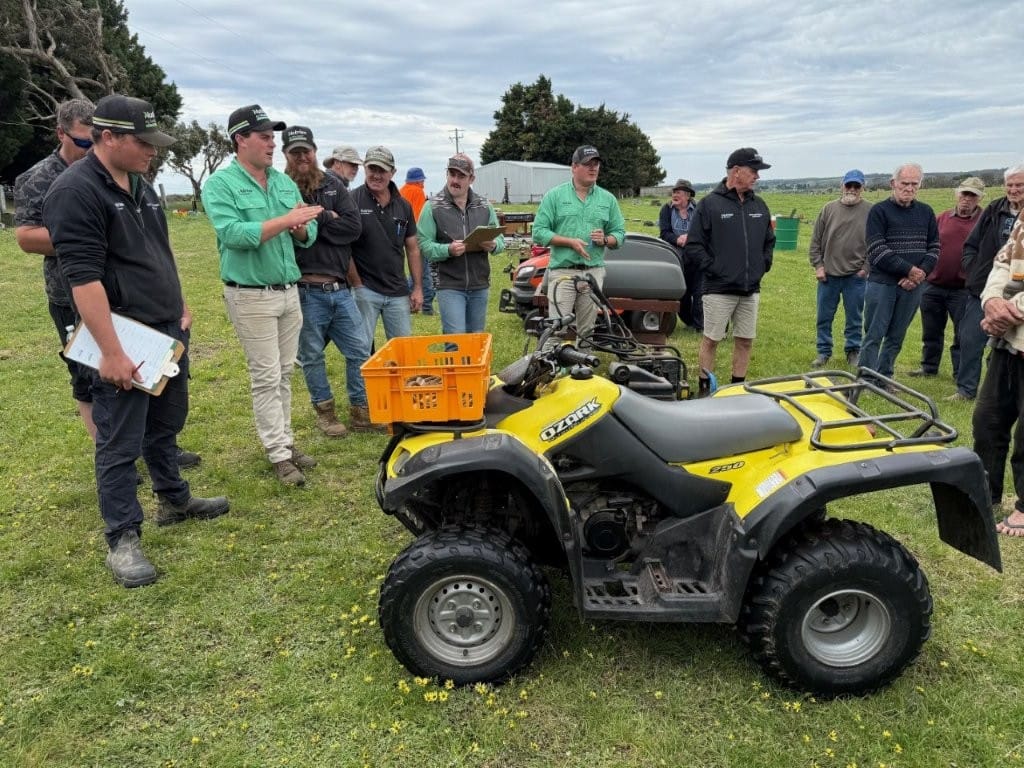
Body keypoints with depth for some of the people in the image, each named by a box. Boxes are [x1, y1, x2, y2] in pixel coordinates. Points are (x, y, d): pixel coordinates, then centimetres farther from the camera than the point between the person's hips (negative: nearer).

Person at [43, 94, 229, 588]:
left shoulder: (140, 185, 13)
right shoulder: (75, 192, -15)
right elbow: (83, 277, -21)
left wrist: (181, 308, 21)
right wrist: (111, 352, -24)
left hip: (168, 330, 8)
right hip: (124, 340, -8)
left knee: (165, 426, 20)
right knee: (121, 443, 1)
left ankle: (175, 500, 37)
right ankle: (122, 538, 11)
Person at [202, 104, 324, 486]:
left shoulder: (285, 182, 10)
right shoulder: (220, 184, -8)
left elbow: (307, 236, 11)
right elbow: (233, 234, -22)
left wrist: (301, 228, -13)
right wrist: (285, 220, -23)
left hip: (289, 291, 6)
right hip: (251, 295, -6)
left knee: (284, 375, 12)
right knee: (266, 378, -1)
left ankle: (285, 441, 23)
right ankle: (279, 454, 7)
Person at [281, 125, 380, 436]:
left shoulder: (333, 185, 9)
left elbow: (353, 226, -3)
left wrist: (314, 219, -10)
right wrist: (327, 219, -14)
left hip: (339, 288, 4)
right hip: (305, 291, -4)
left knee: (360, 351, 8)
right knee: (312, 356, 10)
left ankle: (360, 411, 21)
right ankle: (324, 411, 26)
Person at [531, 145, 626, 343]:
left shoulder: (608, 199, 11)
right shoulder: (555, 195, 3)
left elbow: (619, 233, 13)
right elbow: (539, 232, -2)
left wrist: (605, 240, -10)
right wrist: (570, 242, -13)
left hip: (594, 272, 3)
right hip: (562, 271, -3)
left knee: (586, 330, 8)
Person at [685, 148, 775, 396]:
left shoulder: (759, 205, 10)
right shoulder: (710, 204, -6)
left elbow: (769, 241, 23)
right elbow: (693, 245, -8)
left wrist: (764, 265, 10)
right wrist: (713, 268, -12)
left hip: (751, 289, 6)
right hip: (719, 289, -5)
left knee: (745, 341, 9)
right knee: (711, 340, 2)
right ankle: (704, 389, 14)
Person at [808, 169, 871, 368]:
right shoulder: (829, 209, 3)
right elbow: (816, 240, 5)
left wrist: (866, 267, -6)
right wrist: (818, 265, 0)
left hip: (856, 276, -1)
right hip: (828, 275, 2)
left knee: (854, 318, 9)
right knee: (824, 317, 8)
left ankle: (853, 351, 22)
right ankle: (824, 352, 20)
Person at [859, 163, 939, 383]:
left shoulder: (926, 212, 10)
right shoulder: (879, 211, -3)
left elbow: (934, 248, 10)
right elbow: (877, 251, -11)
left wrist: (920, 273, -8)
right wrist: (910, 270, -15)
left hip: (912, 285, 4)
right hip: (882, 283, -4)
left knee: (896, 337, 9)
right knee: (874, 336, -2)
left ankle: (884, 378, 18)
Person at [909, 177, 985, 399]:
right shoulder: (942, 218, 7)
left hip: (963, 290, -4)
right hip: (933, 285, 4)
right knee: (931, 331, 20)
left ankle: (967, 388, 2)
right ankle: (929, 367, 42)